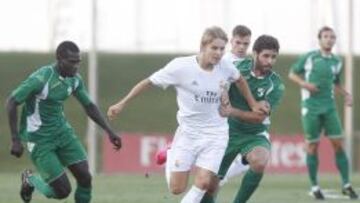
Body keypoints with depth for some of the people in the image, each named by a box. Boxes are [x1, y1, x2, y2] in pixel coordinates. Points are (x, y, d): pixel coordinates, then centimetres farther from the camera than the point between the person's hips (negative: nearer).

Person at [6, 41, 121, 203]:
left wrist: (109, 131, 5)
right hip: (39, 139, -6)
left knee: (85, 178, -8)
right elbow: (11, 103, -18)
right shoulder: (41, 78, -24)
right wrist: (15, 140, -21)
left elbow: (89, 106, 13)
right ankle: (30, 180, 22)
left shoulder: (74, 79, -2)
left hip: (62, 131, 6)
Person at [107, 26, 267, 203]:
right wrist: (122, 104, -4)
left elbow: (239, 79, 18)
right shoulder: (181, 66, -16)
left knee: (203, 182, -15)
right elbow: (148, 82, -6)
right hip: (188, 133, -2)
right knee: (176, 189, 2)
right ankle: (170, 159, 35)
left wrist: (253, 104, 23)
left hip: (215, 134, 2)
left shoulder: (225, 67, -7)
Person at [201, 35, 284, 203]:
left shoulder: (275, 85, -14)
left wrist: (233, 112, -32)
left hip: (255, 134, -1)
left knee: (259, 162, -34)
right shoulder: (238, 68, -10)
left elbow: (259, 116, -20)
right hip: (229, 131, 1)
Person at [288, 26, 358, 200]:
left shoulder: (337, 62, 9)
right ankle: (314, 186, 10)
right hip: (311, 107, -3)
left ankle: (346, 185, 0)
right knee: (312, 146, 0)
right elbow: (292, 74, 7)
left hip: (329, 107, 3)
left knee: (338, 144, -5)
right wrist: (304, 83, -11)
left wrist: (346, 94, 5)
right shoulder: (309, 58, -2)